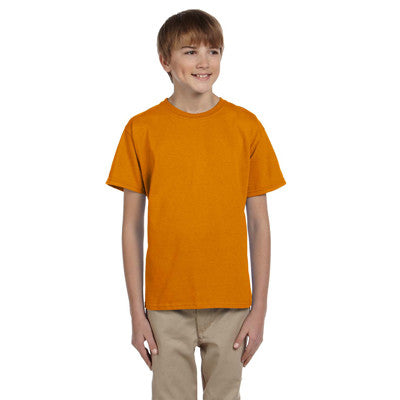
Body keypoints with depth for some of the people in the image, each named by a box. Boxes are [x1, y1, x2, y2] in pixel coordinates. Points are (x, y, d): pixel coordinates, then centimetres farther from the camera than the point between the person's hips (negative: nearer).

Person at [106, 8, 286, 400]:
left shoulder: (246, 126, 1)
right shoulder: (141, 129, 0)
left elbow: (259, 224, 3)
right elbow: (132, 226, 2)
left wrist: (259, 308, 0)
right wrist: (136, 310, 0)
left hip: (231, 304, 1)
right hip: (166, 306, 0)